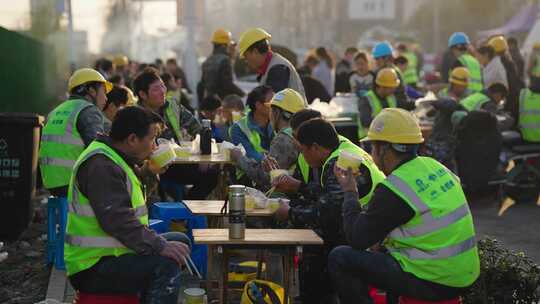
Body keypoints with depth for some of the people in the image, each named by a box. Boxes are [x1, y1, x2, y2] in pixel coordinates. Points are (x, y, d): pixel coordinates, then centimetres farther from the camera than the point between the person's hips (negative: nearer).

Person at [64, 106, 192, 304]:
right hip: (93, 268, -11)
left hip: (109, 252, 11)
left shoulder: (115, 160, 14)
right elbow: (117, 220, -29)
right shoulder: (100, 166, -21)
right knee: (166, 263, -29)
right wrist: (160, 246, -29)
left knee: (180, 241, 14)